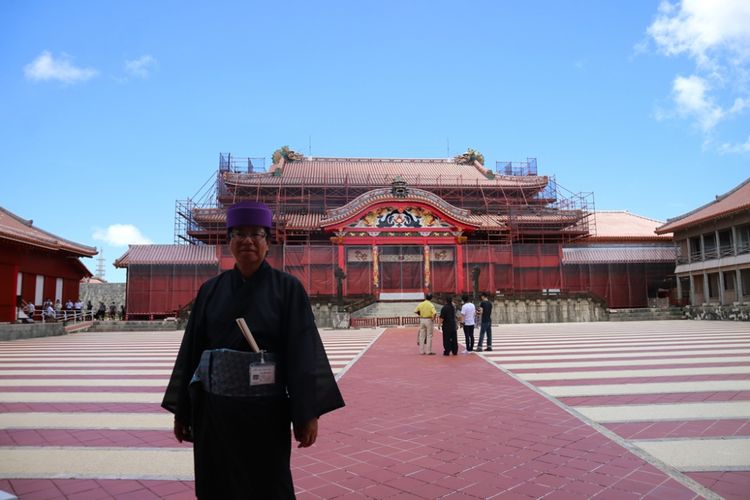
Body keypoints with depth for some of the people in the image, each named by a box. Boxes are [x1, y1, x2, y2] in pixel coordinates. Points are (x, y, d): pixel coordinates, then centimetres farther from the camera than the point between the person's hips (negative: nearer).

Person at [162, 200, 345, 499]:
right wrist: (181, 410, 7)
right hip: (214, 409, 3)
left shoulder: (287, 288, -5)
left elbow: (304, 351, -9)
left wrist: (308, 414, -13)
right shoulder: (211, 290, 5)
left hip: (265, 410, -3)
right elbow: (191, 349, 7)